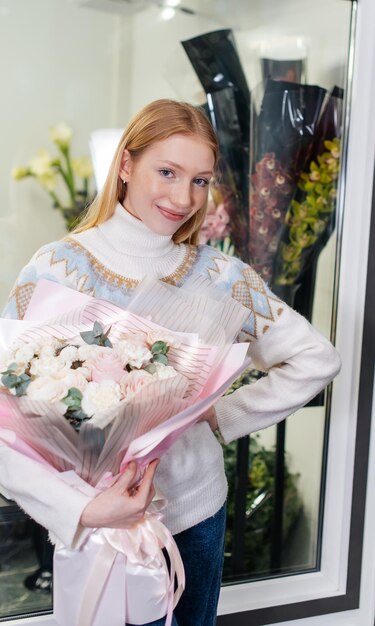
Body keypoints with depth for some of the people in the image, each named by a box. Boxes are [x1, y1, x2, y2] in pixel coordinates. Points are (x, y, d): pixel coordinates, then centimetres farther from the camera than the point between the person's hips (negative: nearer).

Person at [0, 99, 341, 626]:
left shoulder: (219, 275, -6)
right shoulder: (57, 269, -15)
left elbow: (317, 359, -1)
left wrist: (223, 417, -5)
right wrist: (81, 510, -27)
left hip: (198, 506, 4)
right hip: (104, 518, -3)